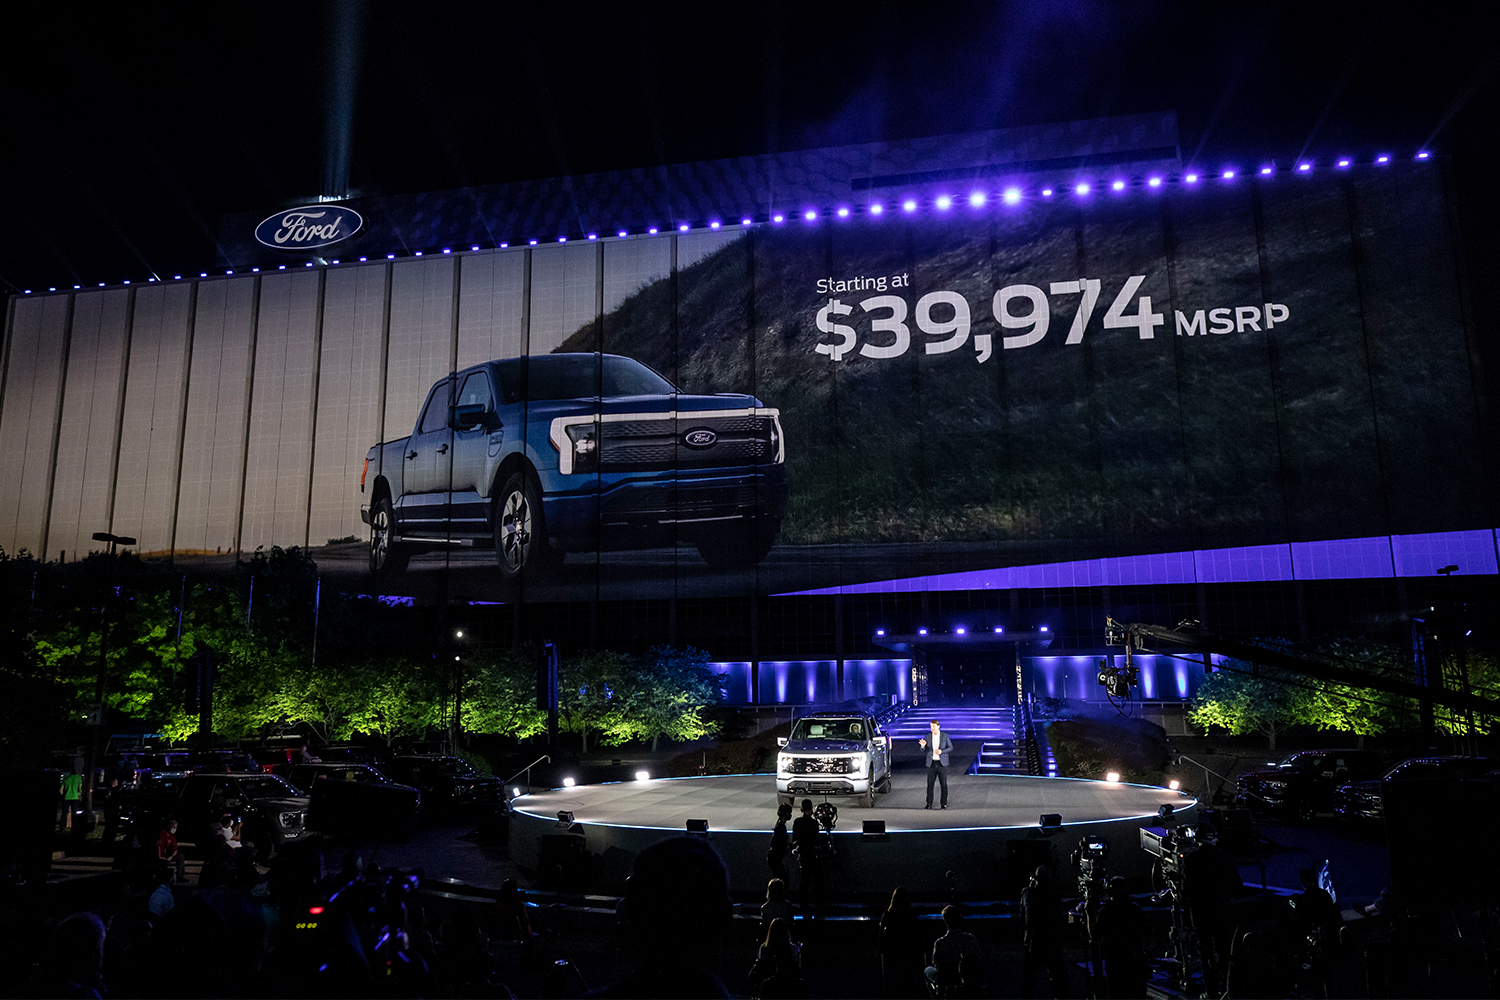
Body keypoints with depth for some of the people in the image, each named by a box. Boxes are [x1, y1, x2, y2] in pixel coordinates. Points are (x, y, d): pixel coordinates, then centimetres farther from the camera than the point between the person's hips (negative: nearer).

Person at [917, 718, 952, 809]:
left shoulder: (945, 736, -3)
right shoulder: (928, 737, 1)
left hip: (942, 763, -1)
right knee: (930, 784, 1)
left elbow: (950, 748, -1)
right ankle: (929, 804, 8)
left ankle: (944, 803, 14)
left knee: (944, 784, 2)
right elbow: (924, 751, 0)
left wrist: (941, 751, -19)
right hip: (931, 764, 1)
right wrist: (923, 746, -23)